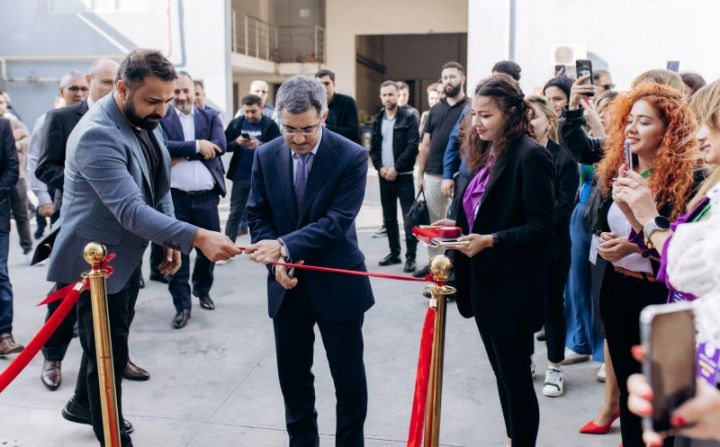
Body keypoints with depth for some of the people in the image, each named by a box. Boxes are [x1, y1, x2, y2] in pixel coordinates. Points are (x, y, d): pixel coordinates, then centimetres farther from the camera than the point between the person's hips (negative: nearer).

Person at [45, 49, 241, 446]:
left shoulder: (145, 120, 1)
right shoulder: (97, 135, -28)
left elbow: (158, 188, 12)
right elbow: (130, 209, -37)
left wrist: (171, 241, 5)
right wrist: (196, 237, -45)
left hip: (126, 255, 9)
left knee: (113, 339, 24)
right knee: (109, 349, 3)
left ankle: (83, 403, 47)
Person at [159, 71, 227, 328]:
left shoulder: (211, 117, 7)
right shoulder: (162, 118, 2)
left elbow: (219, 146, -10)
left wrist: (182, 154, -13)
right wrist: (196, 145, -17)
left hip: (206, 196, 2)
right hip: (175, 197, -2)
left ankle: (202, 290, 37)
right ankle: (182, 304, 12)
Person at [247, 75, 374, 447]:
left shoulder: (352, 157, -14)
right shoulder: (266, 156, -1)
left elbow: (336, 221, -21)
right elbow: (258, 216, 4)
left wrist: (284, 246, -32)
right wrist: (276, 262, -12)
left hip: (337, 284, -3)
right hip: (287, 285, 3)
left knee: (348, 375, 9)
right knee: (293, 374, 15)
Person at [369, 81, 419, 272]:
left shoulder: (408, 117, -4)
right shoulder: (378, 119, 11)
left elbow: (413, 146, -12)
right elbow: (373, 147, 11)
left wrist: (396, 168, -15)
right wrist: (380, 167, -4)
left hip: (403, 175, -5)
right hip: (384, 175, 5)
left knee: (408, 217, -6)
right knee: (389, 217, 11)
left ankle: (411, 257, -1)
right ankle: (394, 253, 21)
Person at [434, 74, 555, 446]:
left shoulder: (530, 155, -15)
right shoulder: (487, 153, 11)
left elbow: (541, 227, -19)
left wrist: (490, 241, -26)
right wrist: (458, 226, 1)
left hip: (512, 288, -8)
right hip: (484, 282, 9)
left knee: (516, 377, 5)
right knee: (502, 373, 20)